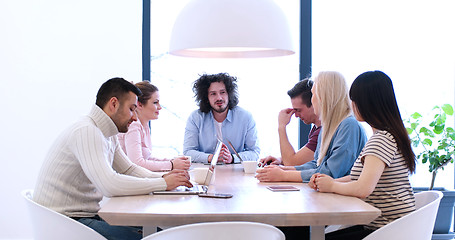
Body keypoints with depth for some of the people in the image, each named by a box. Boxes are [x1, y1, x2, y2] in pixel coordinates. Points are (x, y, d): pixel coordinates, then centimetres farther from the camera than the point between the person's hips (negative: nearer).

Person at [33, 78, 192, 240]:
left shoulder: (108, 135, 10)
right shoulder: (86, 132, -20)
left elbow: (129, 169, 20)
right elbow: (109, 185, -30)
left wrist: (162, 177, 1)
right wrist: (163, 184, -21)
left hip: (88, 215, 9)